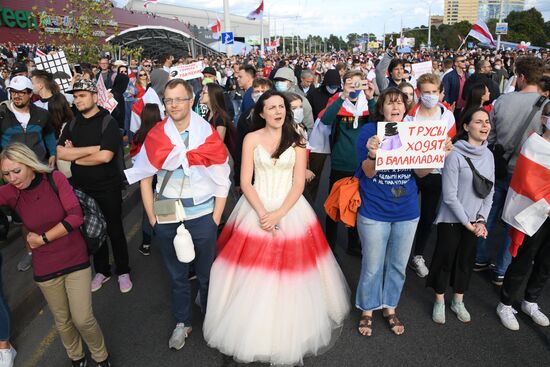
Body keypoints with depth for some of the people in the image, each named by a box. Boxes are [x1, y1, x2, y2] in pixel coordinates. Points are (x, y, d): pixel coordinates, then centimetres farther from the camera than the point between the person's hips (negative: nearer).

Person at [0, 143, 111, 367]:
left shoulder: (55, 179, -13)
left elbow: (76, 217, -20)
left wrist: (42, 239, -16)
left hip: (76, 260, -2)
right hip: (45, 268, 2)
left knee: (83, 319, 1)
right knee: (62, 320, 18)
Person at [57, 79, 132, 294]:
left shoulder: (108, 122, -10)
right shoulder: (73, 124, 7)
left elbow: (105, 156, -23)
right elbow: (61, 153, -7)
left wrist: (76, 156, -10)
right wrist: (93, 148, -16)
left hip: (107, 188, -5)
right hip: (82, 188, 5)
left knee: (114, 230, 8)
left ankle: (123, 271, 24)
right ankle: (101, 270, 33)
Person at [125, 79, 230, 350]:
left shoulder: (208, 134, -6)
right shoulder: (155, 135, -2)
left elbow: (222, 180, -4)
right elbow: (144, 176, 3)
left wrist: (216, 217, -7)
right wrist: (151, 216, -1)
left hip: (202, 216, -1)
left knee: (207, 273, 14)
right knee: (177, 274, 17)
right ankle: (182, 322, 38)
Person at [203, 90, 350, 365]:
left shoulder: (297, 140, 2)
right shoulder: (251, 139, 1)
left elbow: (299, 184, -3)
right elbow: (245, 182, -3)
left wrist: (278, 215, -15)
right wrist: (262, 213, -15)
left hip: (290, 210, 1)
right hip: (255, 209, 0)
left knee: (290, 272, 4)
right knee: (253, 274, 2)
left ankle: (289, 334, 24)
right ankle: (253, 330, 23)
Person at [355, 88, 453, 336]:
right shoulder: (369, 130, -10)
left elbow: (422, 172, -2)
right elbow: (368, 172, -16)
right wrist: (372, 154, -36)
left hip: (407, 212, 4)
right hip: (374, 212, -4)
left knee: (398, 265, 18)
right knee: (372, 267, 9)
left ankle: (390, 308, 39)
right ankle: (367, 311, 31)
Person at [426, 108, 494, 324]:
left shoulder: (488, 155, 2)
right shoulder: (455, 154, -17)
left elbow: (489, 192, 6)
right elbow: (449, 196, -17)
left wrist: (481, 220, -5)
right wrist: (467, 222, -12)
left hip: (474, 221, 5)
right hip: (451, 220, -5)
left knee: (466, 261, 16)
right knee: (445, 260, 7)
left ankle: (458, 302, 34)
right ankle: (439, 302, 25)